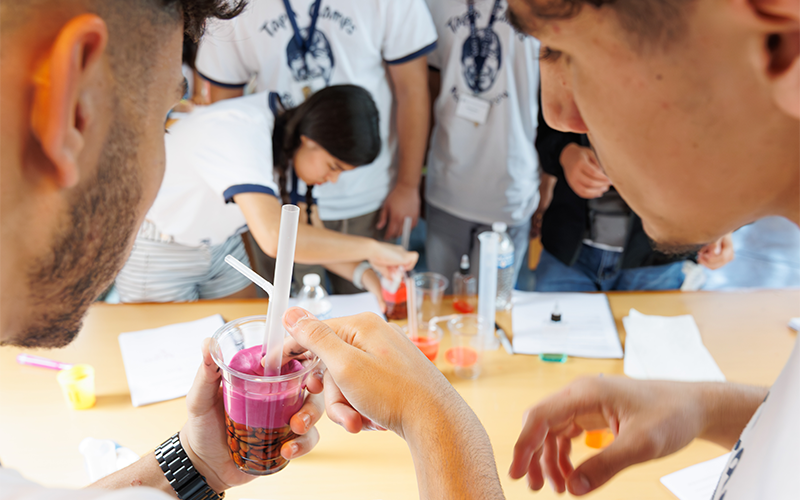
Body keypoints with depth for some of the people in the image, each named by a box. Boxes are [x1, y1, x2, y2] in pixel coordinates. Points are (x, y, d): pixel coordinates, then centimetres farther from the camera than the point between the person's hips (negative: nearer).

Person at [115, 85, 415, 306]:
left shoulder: (293, 143, -10)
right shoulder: (241, 133, -36)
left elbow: (308, 232, -4)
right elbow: (276, 238, -50)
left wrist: (362, 273, -20)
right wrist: (371, 248, -41)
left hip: (221, 242, 7)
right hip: (158, 252, -7)